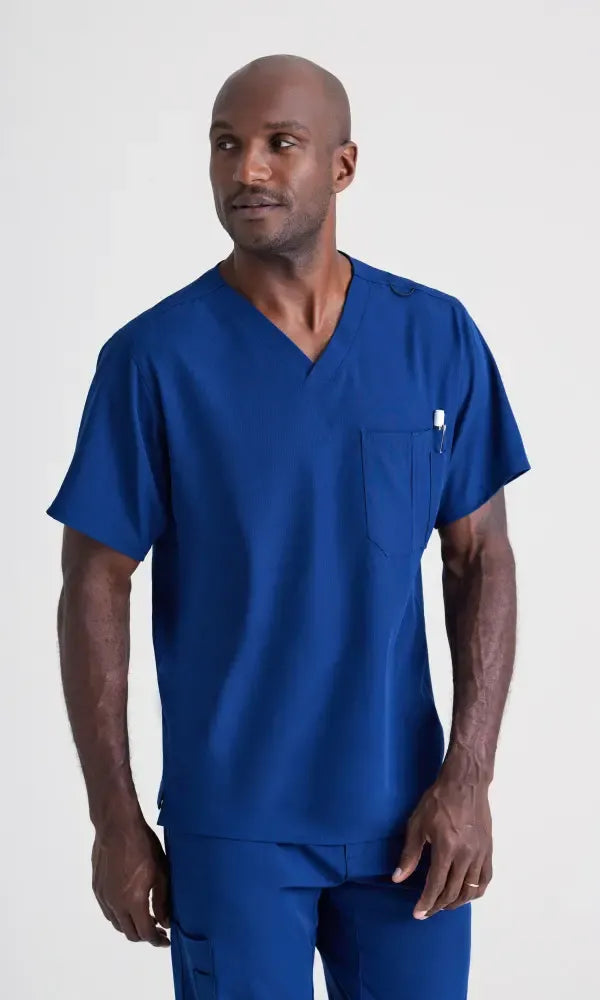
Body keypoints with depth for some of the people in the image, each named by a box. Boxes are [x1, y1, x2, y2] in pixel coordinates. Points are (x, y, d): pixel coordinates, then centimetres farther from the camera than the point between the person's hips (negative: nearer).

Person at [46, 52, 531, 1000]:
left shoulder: (438, 336, -2)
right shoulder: (153, 356, -9)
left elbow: (481, 559, 2)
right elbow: (95, 587, -4)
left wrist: (469, 777, -5)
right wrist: (115, 819, -4)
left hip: (405, 812, 2)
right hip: (232, 820, -2)